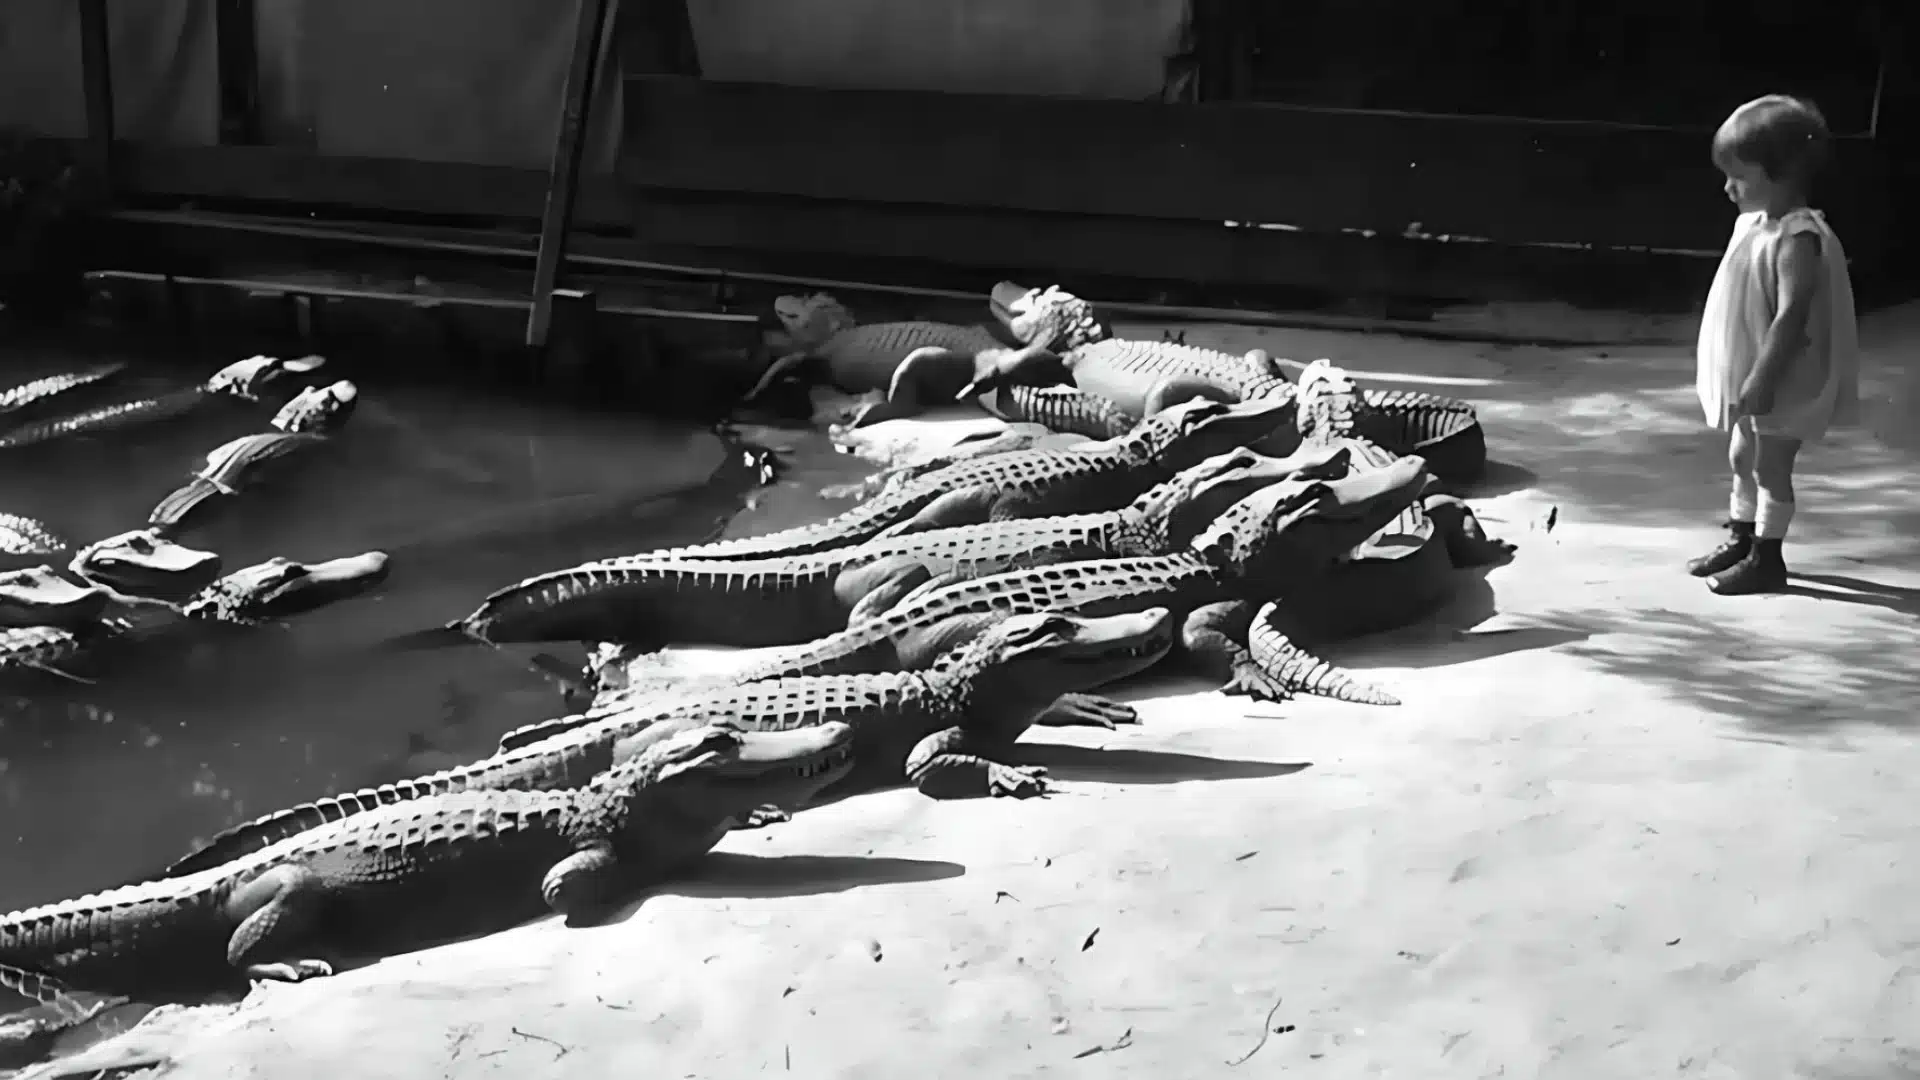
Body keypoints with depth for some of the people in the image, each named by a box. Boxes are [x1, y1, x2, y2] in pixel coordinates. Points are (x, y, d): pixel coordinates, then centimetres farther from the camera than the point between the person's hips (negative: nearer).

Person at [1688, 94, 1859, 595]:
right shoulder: (1753, 223, 6)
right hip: (1750, 377, 9)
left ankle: (1766, 559, 12)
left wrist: (1761, 379, -28)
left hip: (1783, 383, -9)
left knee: (1771, 464, 1)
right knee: (1742, 456, 19)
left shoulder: (1797, 238, -23)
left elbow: (1791, 315, -28)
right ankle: (1740, 540, 35)